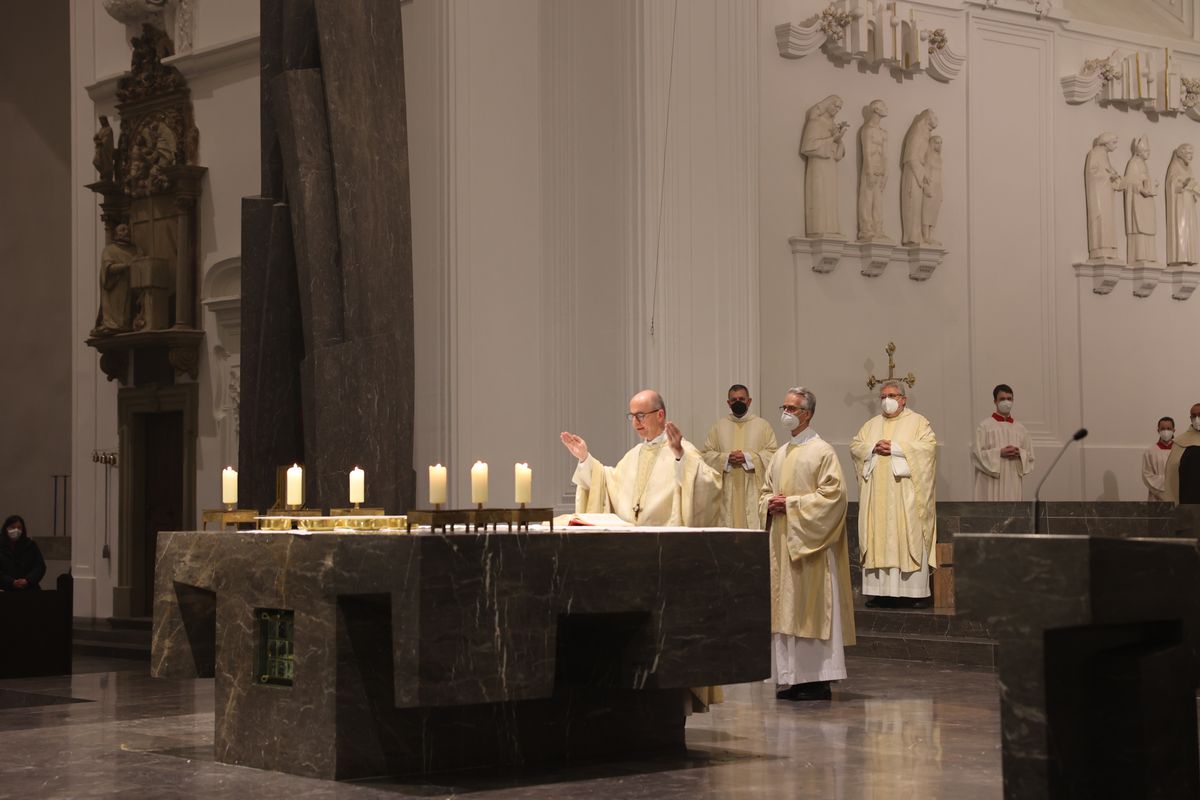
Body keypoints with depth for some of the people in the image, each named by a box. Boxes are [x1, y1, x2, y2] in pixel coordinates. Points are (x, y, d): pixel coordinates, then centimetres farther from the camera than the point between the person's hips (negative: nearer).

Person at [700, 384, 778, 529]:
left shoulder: (763, 425, 8)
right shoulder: (718, 426, 13)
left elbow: (773, 454, -1)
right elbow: (705, 455, 7)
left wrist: (747, 458, -12)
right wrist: (726, 458, -10)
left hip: (753, 492, -1)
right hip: (727, 493, 1)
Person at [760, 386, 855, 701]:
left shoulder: (822, 451, -7)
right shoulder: (781, 455, 15)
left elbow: (832, 495, -15)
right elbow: (766, 492, 22)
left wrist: (791, 503, -16)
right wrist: (770, 504, -1)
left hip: (810, 543, -7)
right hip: (782, 542, 7)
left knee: (811, 609, -6)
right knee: (785, 609, 6)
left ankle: (818, 680, -2)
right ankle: (791, 678, 10)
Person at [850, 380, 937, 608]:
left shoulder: (917, 421, 5)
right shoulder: (871, 424, 20)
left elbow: (929, 445, -9)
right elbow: (855, 446, 12)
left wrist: (896, 447, -13)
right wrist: (873, 447, -8)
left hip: (906, 494, -4)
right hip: (878, 494, 4)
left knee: (908, 538, -8)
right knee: (878, 539, -1)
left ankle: (913, 591, -8)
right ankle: (881, 590, 0)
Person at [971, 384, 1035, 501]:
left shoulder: (1020, 428, 12)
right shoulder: (984, 426, 0)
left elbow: (1030, 455, 14)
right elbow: (976, 453, -6)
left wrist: (1019, 453, -7)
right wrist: (999, 453, -15)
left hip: (1012, 483, 4)